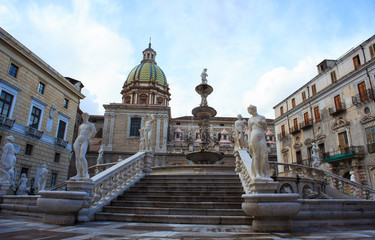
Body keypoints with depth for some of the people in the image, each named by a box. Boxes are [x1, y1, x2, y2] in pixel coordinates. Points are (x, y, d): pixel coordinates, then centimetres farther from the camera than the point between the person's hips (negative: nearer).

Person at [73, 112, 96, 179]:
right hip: (77, 141, 6)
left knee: (82, 157, -24)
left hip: (84, 141, -6)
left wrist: (89, 139, -8)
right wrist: (74, 143, 12)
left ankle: (86, 174, -22)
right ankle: (78, 174, -6)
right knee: (77, 157, -5)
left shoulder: (91, 124, 9)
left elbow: (94, 131, -11)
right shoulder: (80, 126, 27)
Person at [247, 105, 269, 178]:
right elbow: (249, 131, 11)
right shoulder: (250, 120, 17)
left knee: (264, 155, -11)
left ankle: (262, 172, -4)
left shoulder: (262, 117, 17)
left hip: (262, 138, 1)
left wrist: (264, 123, -5)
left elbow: (265, 128, 17)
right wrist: (249, 142, 0)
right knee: (256, 155, -10)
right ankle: (257, 173, -11)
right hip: (254, 137, -1)